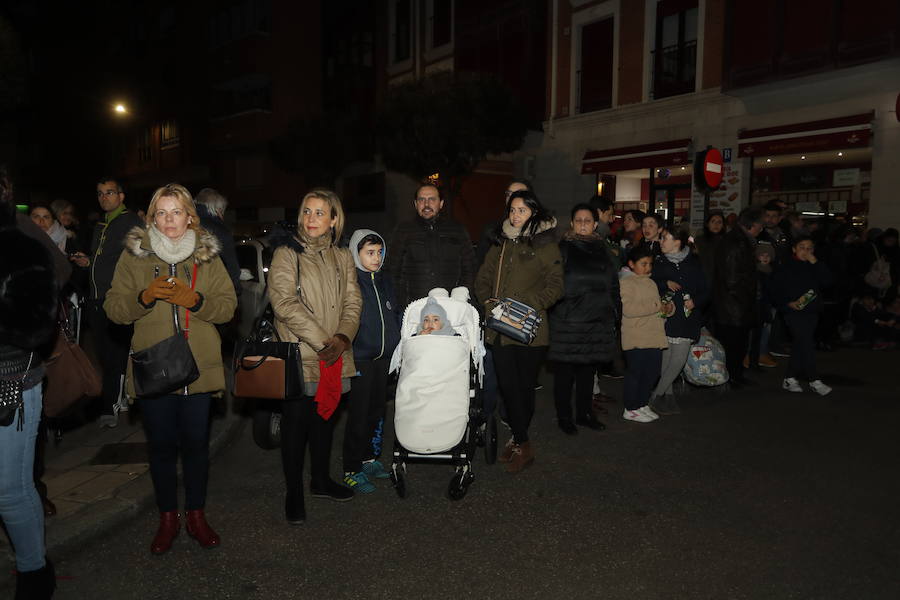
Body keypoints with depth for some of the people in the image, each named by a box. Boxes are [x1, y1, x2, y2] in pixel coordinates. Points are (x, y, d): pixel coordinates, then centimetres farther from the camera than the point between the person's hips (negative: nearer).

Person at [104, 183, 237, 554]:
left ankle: (196, 515, 24)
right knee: (161, 445, 7)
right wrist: (145, 297, -17)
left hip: (199, 367, 0)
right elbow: (114, 308, 1)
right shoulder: (134, 255, 5)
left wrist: (194, 300, -16)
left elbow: (227, 306, 1)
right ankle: (167, 518, 24)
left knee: (196, 443, 7)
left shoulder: (208, 255, 7)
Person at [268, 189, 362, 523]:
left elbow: (353, 303, 7)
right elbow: (284, 302, -13)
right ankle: (293, 492, 16)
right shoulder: (287, 253, -3)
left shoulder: (342, 258, 12)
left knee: (326, 415, 15)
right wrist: (321, 340, -16)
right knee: (296, 422, 1)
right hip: (299, 356, -5)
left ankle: (320, 480, 32)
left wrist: (343, 337, -11)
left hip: (334, 358, 5)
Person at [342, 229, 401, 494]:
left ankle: (370, 457, 29)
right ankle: (352, 470, 7)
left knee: (378, 409, 14)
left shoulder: (385, 279, 13)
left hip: (384, 357, 7)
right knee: (358, 413, -3)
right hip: (359, 359, -7)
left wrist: (400, 343, 13)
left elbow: (395, 314, 21)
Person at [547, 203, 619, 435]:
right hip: (567, 323, -4)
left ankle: (584, 413, 27)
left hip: (597, 322, 4)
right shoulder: (562, 250, -2)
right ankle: (564, 417, 16)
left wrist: (614, 316, 11)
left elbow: (614, 286, 16)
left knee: (588, 371, 13)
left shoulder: (602, 251, 13)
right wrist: (556, 311, -15)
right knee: (564, 372, 3)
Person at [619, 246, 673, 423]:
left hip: (654, 336, 8)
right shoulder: (626, 282, -7)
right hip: (636, 338, -8)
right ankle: (630, 409, 9)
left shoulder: (650, 283, 21)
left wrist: (667, 307, 6)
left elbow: (657, 306, 30)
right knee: (635, 372, -2)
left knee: (653, 371, 11)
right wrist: (656, 306, -17)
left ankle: (642, 404, 25)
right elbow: (628, 308, -21)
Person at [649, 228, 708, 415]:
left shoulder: (693, 262, 5)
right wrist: (666, 283, -13)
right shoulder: (659, 262, 6)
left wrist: (694, 301, -10)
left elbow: (705, 290, 7)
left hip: (686, 317, 0)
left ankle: (656, 396, 8)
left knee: (679, 359, -5)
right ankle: (668, 395, 14)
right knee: (666, 357, 0)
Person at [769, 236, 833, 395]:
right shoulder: (785, 269, 3)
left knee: (801, 346, 8)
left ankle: (790, 379, 18)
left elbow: (826, 282, -2)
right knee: (807, 342, -16)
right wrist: (789, 303, -15)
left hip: (812, 312, 5)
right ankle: (814, 380, -12)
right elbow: (776, 292, 0)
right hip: (793, 312, -5)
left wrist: (816, 262, -5)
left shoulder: (814, 268, 16)